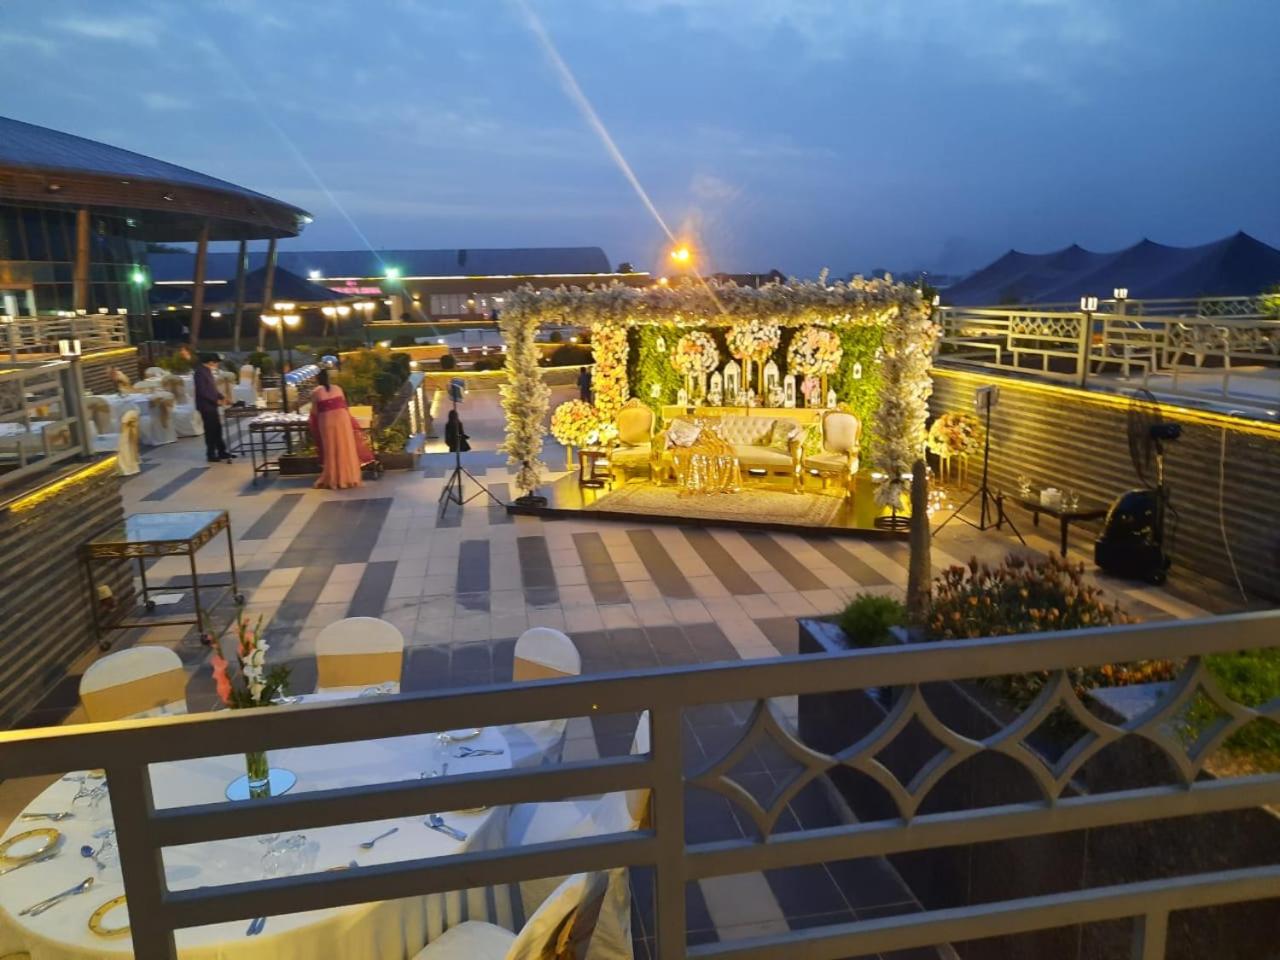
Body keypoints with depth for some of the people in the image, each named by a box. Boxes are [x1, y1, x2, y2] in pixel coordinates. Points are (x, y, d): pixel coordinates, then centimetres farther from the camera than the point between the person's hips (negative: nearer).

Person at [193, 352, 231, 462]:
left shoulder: (207, 371, 13)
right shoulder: (200, 372, -17)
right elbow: (202, 391, -22)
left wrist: (221, 397, 8)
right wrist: (216, 400, -19)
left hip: (211, 405, 9)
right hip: (206, 406, -9)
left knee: (217, 429, 13)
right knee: (210, 430, -3)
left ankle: (222, 452, 20)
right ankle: (211, 455, 6)